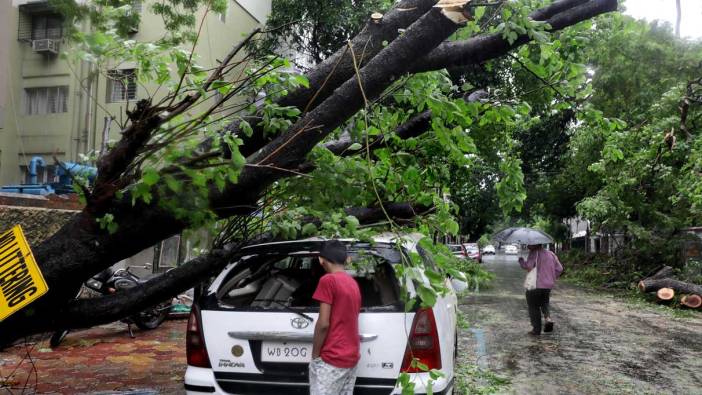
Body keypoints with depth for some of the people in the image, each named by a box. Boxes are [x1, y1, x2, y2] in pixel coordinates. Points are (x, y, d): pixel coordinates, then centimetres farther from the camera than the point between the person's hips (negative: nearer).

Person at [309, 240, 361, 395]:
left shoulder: (328, 280, -11)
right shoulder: (353, 283, 14)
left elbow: (323, 324, -15)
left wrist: (315, 355, -7)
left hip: (331, 359, -8)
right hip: (351, 356, 8)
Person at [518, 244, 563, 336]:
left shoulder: (534, 253, -11)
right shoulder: (550, 254, 9)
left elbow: (528, 266, -23)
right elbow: (559, 268, 9)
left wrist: (521, 261, -5)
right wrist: (551, 278, 16)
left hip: (535, 285, -6)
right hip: (548, 285, 6)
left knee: (534, 307, 7)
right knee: (544, 304, 25)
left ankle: (536, 329, 9)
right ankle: (548, 318, -2)